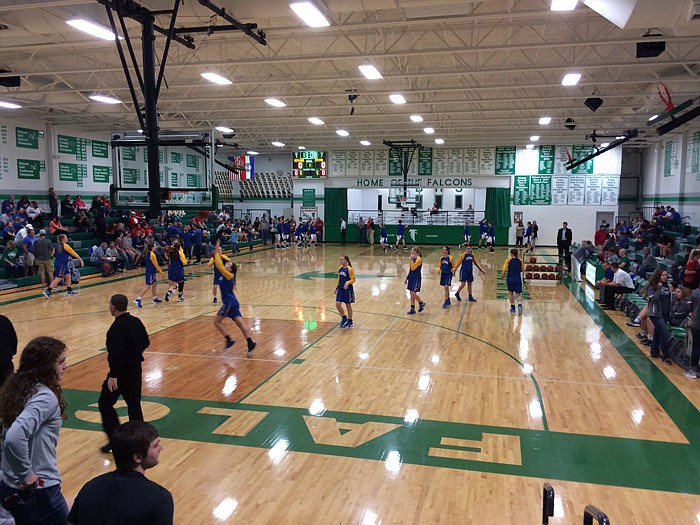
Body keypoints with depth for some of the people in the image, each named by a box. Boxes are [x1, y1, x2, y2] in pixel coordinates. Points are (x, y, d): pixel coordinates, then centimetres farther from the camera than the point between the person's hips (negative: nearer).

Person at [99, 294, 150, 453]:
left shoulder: (117, 327, -20)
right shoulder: (136, 321, 4)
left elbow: (116, 352, -25)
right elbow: (146, 342, 12)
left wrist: (113, 375, -23)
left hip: (122, 370, -8)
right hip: (136, 368, 8)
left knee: (105, 403, 7)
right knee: (134, 403, 16)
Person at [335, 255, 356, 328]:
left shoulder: (350, 269, -13)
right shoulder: (340, 269, 6)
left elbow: (353, 279, -11)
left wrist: (347, 283, -28)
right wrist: (336, 288, 16)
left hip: (348, 289, -5)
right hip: (340, 289, 6)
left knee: (348, 305, 6)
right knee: (337, 304, -4)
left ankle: (350, 321, 21)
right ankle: (344, 318, 18)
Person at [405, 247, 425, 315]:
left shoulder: (418, 259, -15)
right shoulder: (413, 259, 10)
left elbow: (413, 268, -25)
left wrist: (412, 259, -27)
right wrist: (407, 278, 19)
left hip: (416, 279, -8)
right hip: (411, 278, 8)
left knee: (413, 294, -10)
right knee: (411, 294, 9)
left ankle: (421, 303, 15)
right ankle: (412, 309, 16)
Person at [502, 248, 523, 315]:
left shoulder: (509, 260, -2)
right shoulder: (520, 261, 7)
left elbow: (504, 269, -8)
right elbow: (522, 270, 17)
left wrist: (502, 275, 9)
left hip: (510, 278, -2)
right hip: (518, 279, 2)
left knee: (510, 293, 18)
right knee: (518, 295, 3)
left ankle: (513, 308, 23)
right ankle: (520, 305, -24)